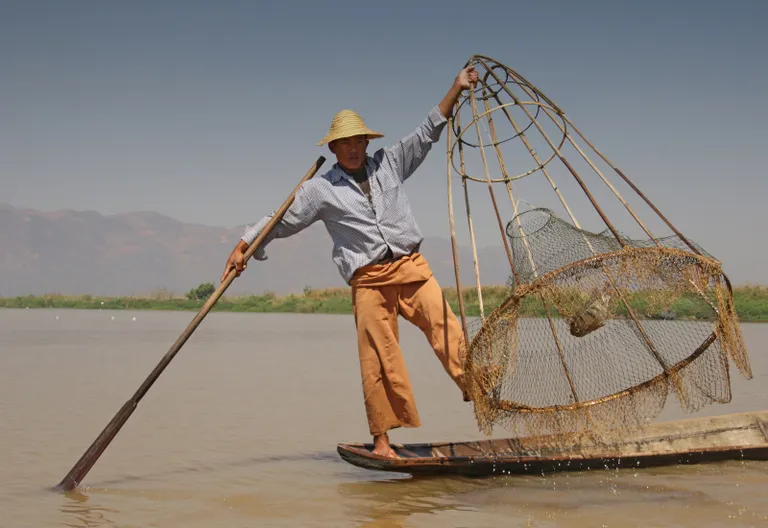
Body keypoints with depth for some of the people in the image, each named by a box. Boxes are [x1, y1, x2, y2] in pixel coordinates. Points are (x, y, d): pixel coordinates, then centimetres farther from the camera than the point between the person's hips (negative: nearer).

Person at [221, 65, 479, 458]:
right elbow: (281, 220, 9)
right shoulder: (320, 189, 6)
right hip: (368, 281, -3)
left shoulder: (389, 164, 14)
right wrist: (242, 247, 2)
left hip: (411, 267, 3)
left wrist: (456, 89, 9)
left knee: (447, 329, -12)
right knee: (378, 359, -4)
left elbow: (426, 133, 15)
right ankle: (381, 439, 2)